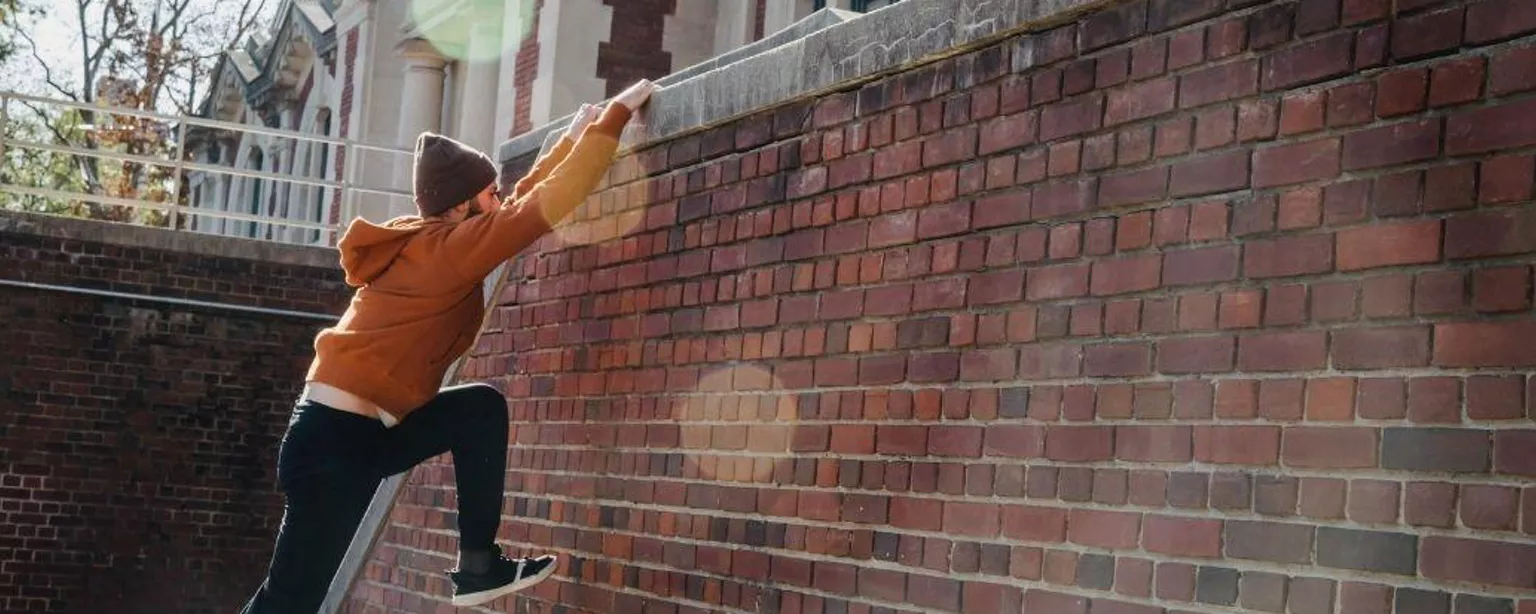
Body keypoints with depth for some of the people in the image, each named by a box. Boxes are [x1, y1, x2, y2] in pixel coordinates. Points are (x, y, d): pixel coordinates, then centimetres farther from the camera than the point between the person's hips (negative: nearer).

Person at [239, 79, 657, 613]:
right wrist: (617, 114, -8)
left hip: (366, 430, 9)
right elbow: (552, 201, -15)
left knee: (483, 408, 9)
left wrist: (574, 138, 27)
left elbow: (523, 200, 23)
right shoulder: (447, 247, -14)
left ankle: (478, 565, 10)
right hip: (335, 439, -9)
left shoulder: (424, 242, 10)